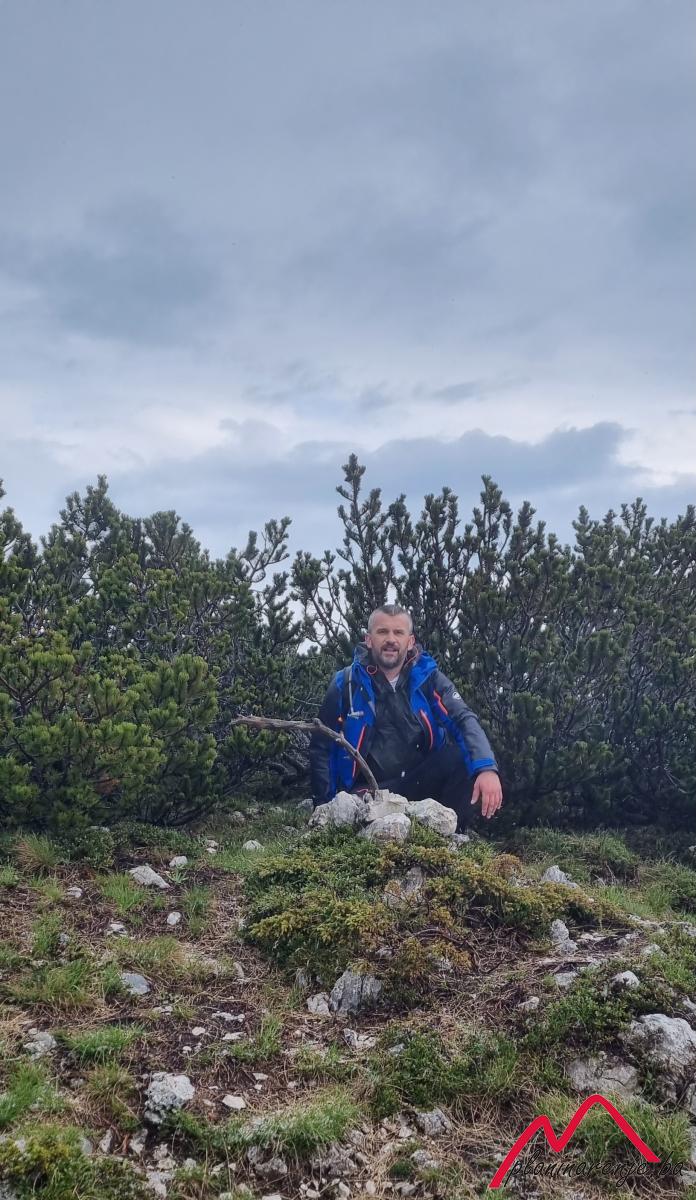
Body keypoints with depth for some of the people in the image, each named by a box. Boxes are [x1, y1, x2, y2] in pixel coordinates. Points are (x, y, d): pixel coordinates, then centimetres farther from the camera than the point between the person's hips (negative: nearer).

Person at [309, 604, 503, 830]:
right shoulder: (346, 684, -1)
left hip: (420, 782, 2)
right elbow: (321, 748, 6)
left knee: (465, 758, -26)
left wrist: (487, 768, -36)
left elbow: (464, 720, -16)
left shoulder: (428, 678, 0)